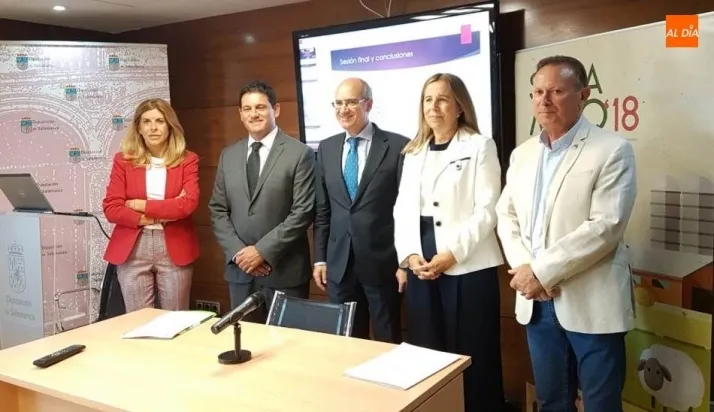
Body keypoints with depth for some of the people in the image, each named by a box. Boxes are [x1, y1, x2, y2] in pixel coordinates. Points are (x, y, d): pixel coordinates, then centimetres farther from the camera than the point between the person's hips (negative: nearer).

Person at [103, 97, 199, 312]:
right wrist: (163, 215, -12)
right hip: (132, 250, 1)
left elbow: (188, 203, -11)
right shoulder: (123, 160, 5)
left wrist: (142, 205, -12)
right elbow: (111, 208, -4)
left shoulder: (187, 160, 3)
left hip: (174, 250, 0)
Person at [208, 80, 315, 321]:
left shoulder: (300, 154, -6)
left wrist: (262, 251, -15)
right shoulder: (228, 155, 10)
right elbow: (218, 210, 9)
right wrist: (237, 251, -6)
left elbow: (303, 212, -12)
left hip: (284, 270, -4)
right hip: (239, 269, 5)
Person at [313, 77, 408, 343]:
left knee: (388, 342, 9)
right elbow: (322, 209, 10)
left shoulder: (397, 146, -6)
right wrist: (320, 258, 7)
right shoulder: (327, 148, 9)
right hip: (339, 263, 4)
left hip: (382, 262, -4)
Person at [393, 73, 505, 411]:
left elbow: (487, 210, -8)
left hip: (469, 266, -4)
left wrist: (453, 253, -15)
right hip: (422, 266, 5)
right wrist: (410, 254, -5)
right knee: (426, 351, 8)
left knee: (471, 355, 0)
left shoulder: (480, 146, 1)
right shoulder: (413, 152, 16)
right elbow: (403, 208, 10)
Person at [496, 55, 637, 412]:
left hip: (591, 302, -5)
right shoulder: (522, 154, 11)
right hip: (537, 300, 5)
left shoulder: (613, 150, -7)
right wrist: (523, 268, -7)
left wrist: (542, 271, -16)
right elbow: (506, 216, 11)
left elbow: (605, 227, -16)